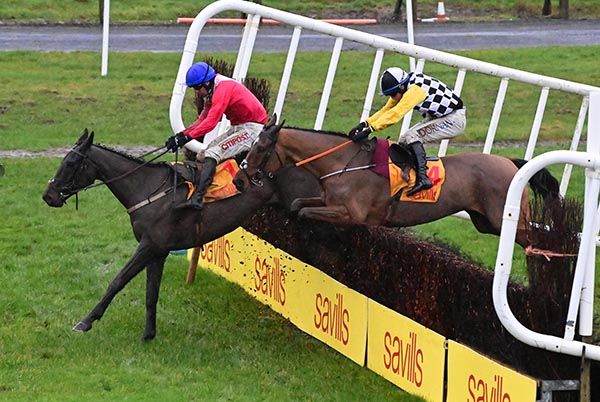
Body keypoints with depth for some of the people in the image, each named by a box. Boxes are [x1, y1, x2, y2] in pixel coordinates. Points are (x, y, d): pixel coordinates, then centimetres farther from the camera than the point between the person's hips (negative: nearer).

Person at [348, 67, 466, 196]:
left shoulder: (415, 89, -28)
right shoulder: (403, 89, 0)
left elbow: (396, 113, -34)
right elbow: (386, 110, 3)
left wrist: (370, 129, -37)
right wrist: (364, 124, -10)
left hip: (455, 119, -10)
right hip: (437, 117, 10)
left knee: (412, 136, -24)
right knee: (403, 141, 4)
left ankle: (422, 178, -32)